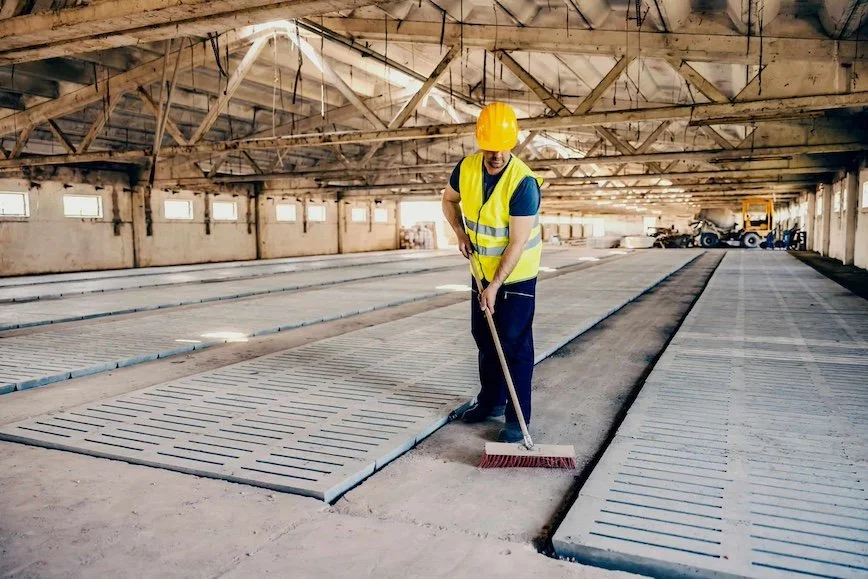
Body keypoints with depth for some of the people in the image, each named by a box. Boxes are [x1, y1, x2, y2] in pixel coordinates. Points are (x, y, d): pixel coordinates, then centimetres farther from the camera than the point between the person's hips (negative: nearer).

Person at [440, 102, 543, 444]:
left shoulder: (523, 182, -25)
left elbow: (517, 242, -26)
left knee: (515, 344, -5)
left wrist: (495, 285, -27)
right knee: (484, 337, 16)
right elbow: (449, 200, 12)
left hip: (516, 274, -6)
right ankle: (491, 401, 33)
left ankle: (518, 418, 5)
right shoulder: (466, 169, -8)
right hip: (482, 270, 6)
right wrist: (460, 233, -4)